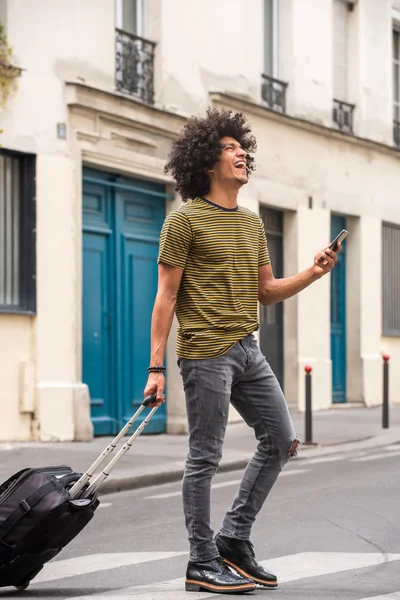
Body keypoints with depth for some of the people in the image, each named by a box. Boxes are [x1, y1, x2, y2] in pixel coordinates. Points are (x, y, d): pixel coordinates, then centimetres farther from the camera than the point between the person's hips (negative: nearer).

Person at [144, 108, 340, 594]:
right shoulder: (185, 219, -5)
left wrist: (312, 274, 3)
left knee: (281, 440, 9)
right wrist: (156, 367, -12)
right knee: (205, 458, -2)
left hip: (247, 349, 8)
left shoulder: (252, 223, 17)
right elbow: (166, 297, -8)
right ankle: (203, 564, 7)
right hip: (205, 353, -8)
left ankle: (234, 539, 19)